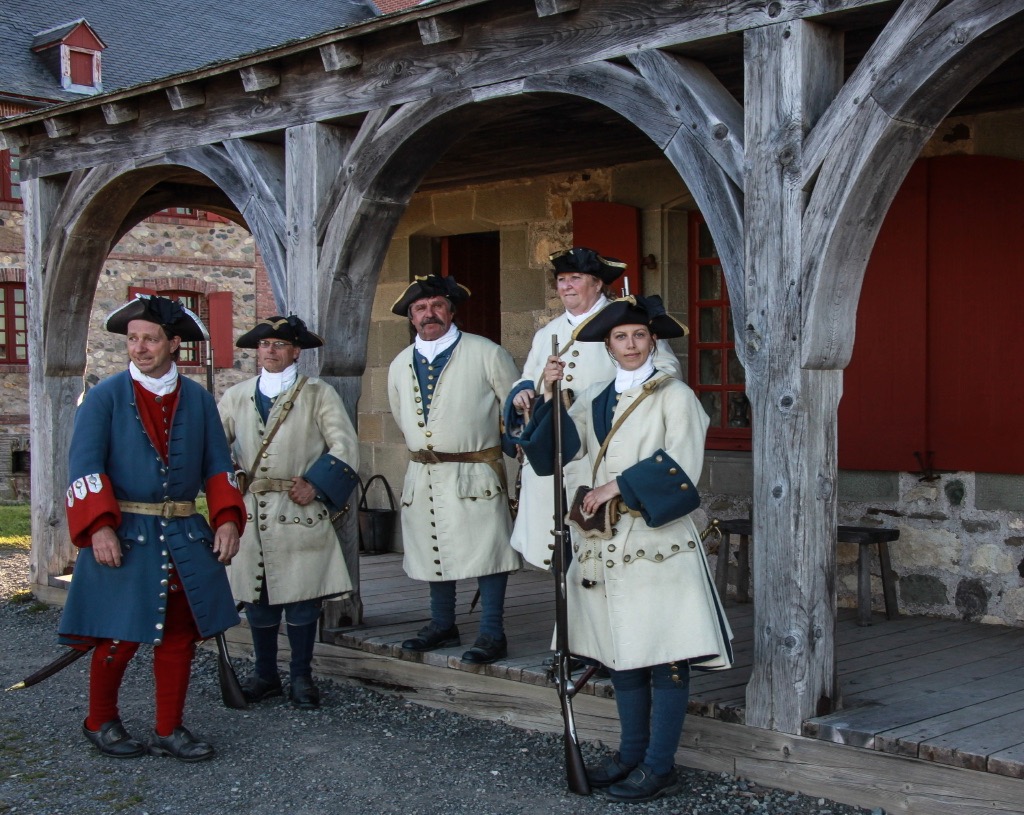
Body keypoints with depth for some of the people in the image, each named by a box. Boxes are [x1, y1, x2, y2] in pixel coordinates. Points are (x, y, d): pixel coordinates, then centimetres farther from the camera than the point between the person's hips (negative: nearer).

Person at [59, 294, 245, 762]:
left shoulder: (198, 400, 8)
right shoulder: (105, 397, -2)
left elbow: (218, 466, 10)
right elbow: (85, 467, -8)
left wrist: (227, 520, -4)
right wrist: (99, 528, -19)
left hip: (185, 536, 4)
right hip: (124, 534, -3)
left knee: (180, 635, 7)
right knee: (119, 636, 2)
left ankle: (169, 731, 19)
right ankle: (100, 723, 23)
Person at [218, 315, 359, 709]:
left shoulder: (318, 394, 5)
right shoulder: (236, 396, 14)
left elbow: (345, 447, -1)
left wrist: (315, 485, -11)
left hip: (300, 512, -3)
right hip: (250, 514, 3)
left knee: (302, 598, 1)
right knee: (257, 598, 7)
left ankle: (301, 677, 13)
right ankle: (265, 675, 20)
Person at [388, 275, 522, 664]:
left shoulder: (486, 354, -4)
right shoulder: (400, 365, 10)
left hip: (474, 475, -5)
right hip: (423, 476, 5)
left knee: (485, 550, -4)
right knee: (433, 551, 13)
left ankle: (492, 633, 2)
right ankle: (442, 625, 27)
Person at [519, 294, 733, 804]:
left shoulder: (674, 396, -2)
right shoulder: (595, 400, 14)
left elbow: (679, 465, -12)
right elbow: (557, 447, 3)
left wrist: (619, 485, -12)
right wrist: (549, 396, -9)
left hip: (657, 540, -6)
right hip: (606, 543, 6)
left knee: (664, 654, -3)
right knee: (620, 651, 12)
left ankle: (660, 768, 4)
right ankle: (632, 754, 24)